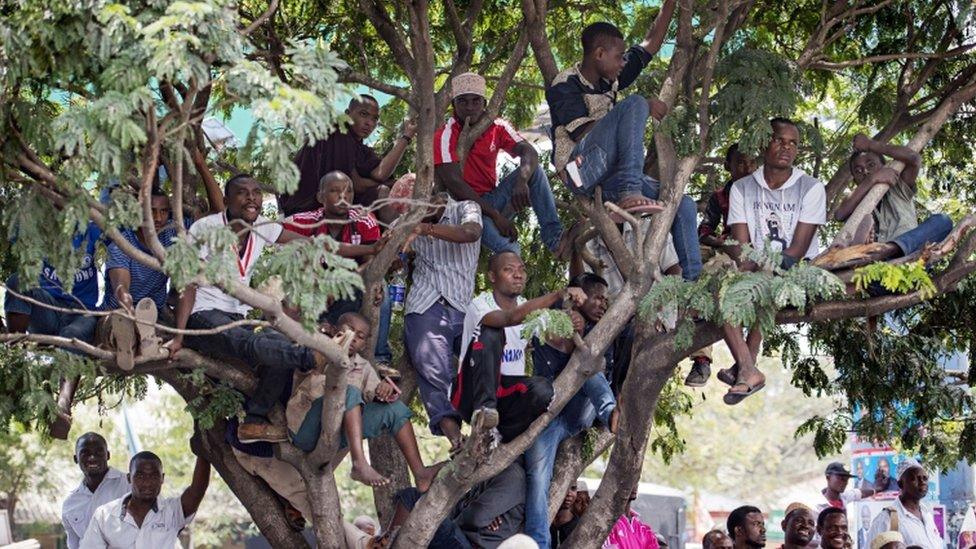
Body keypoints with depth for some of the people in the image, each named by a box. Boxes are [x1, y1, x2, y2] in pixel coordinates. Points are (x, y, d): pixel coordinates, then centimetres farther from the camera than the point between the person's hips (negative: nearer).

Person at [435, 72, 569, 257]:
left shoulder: (497, 127, -1)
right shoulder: (445, 136, -17)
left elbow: (529, 152, -13)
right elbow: (454, 183, -25)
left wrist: (521, 181, -37)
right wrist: (496, 216, -31)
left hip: (492, 199, 6)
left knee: (533, 170, -15)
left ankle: (554, 238, -24)